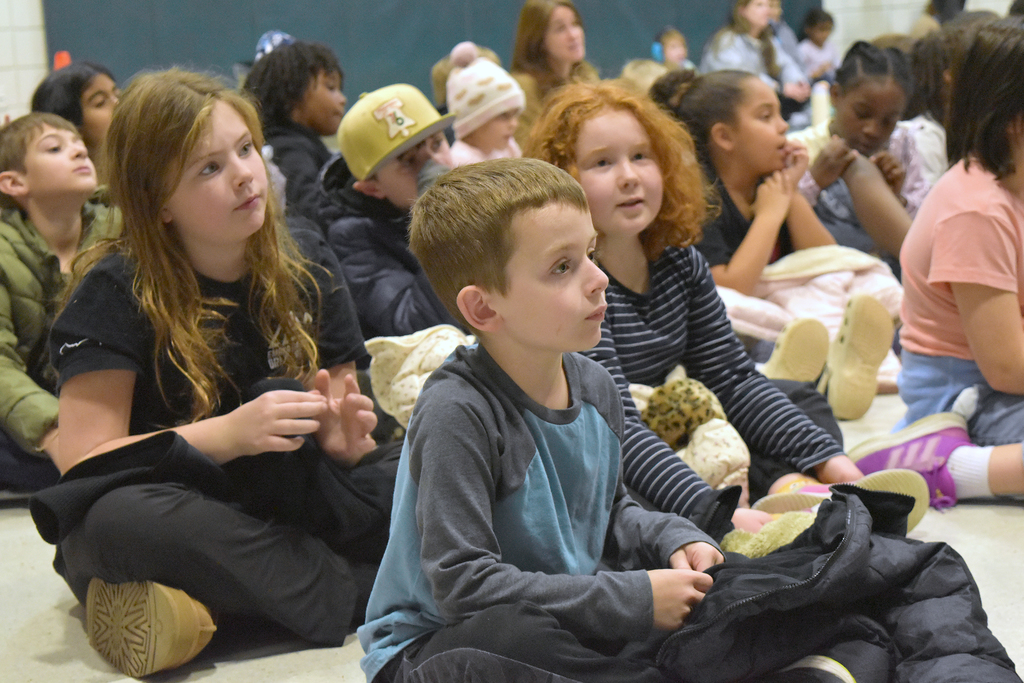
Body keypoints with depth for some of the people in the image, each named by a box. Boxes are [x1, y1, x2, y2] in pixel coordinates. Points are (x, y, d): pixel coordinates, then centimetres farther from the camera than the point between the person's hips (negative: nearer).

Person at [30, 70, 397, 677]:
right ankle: (354, 593, -26)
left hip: (275, 512, 4)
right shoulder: (117, 292, -10)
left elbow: (338, 406, 9)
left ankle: (204, 607, -25)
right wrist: (230, 433, -25)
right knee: (124, 523, -39)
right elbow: (82, 461, -16)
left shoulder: (307, 264, 3)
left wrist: (341, 432, -16)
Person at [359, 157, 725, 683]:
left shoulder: (593, 385, 3)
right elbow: (464, 584, -30)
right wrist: (634, 599, -27)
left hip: (564, 624, 7)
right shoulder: (459, 413, -25)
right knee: (508, 631, -38)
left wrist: (674, 541, -1)